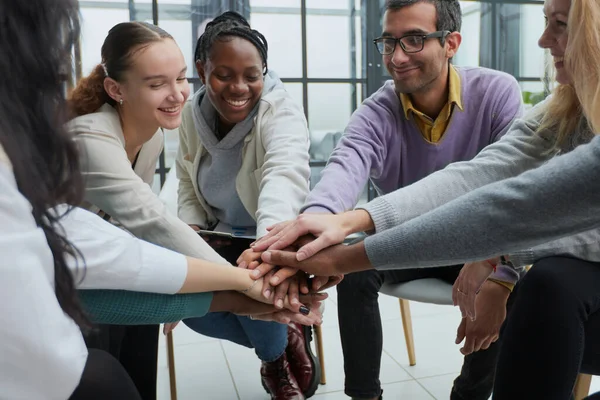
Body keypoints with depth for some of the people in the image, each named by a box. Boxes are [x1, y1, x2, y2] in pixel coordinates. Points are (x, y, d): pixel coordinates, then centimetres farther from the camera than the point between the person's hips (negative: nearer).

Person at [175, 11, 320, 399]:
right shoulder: (192, 115, -6)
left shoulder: (281, 113, -24)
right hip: (223, 239, 5)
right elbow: (189, 188, 7)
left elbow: (285, 174, -47)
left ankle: (276, 353, 5)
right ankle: (284, 335, 8)